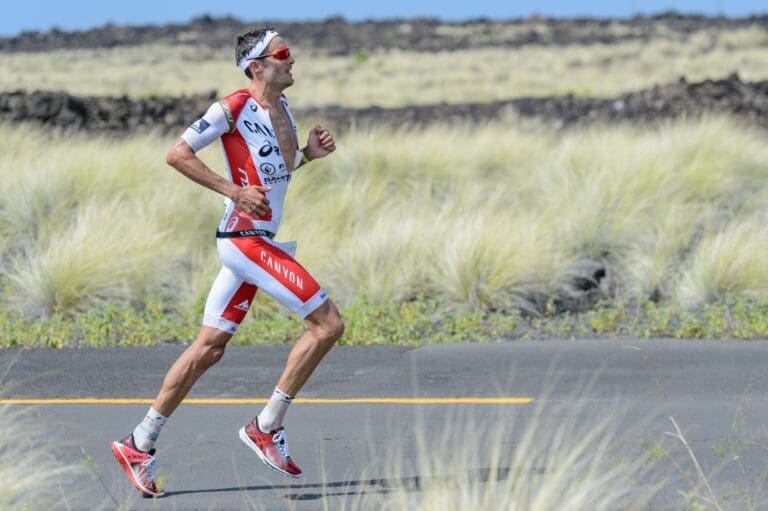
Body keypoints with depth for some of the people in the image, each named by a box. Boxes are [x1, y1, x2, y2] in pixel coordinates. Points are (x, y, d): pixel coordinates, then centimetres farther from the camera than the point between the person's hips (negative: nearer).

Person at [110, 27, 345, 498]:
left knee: (209, 348, 9)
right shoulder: (235, 107, -12)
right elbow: (178, 154, -13)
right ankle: (266, 428, -2)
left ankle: (140, 445, 13)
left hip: (258, 241, 9)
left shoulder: (282, 107, 13)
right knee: (328, 324, -9)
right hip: (246, 241, -9)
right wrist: (234, 191, -19)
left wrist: (309, 154, 7)